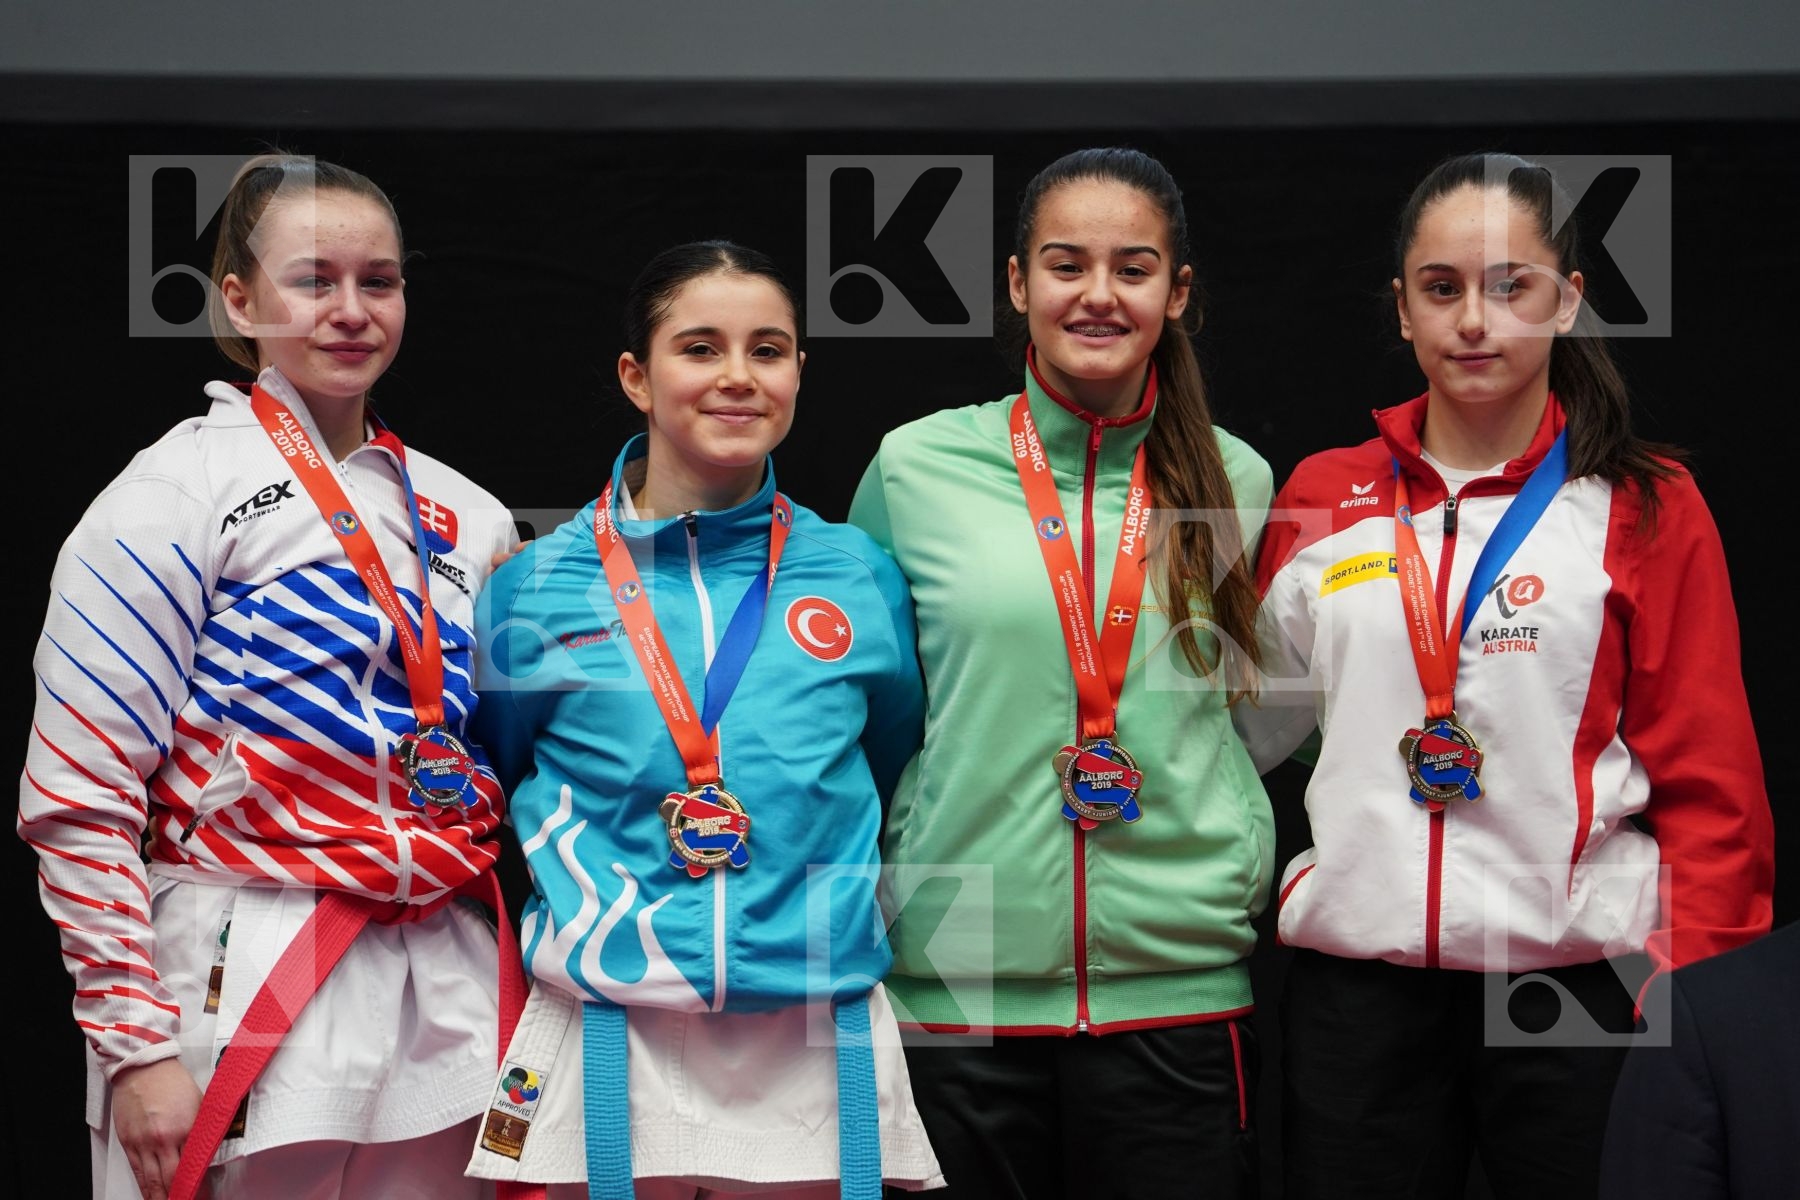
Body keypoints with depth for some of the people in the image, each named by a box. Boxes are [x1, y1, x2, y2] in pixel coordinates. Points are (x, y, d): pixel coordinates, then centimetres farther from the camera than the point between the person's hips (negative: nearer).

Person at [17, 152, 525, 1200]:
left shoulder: (463, 516, 12)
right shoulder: (179, 494, -4)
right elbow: (78, 800, -9)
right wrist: (136, 1047, -13)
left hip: (445, 994, 5)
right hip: (251, 994, -5)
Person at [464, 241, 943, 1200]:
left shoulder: (861, 578, 6)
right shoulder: (536, 588, 2)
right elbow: (491, 791, 15)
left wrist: (835, 908, 10)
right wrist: (591, 919, 6)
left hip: (814, 1055, 1)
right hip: (604, 1044, -1)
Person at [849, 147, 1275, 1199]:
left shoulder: (1233, 482, 6)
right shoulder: (915, 469, 2)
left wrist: (1241, 863, 8)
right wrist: (872, 901, 7)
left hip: (1178, 985, 1)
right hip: (956, 984, -1)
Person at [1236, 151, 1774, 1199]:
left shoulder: (1648, 509, 1)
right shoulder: (1322, 499, 9)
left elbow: (1710, 787, -2)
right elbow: (1252, 721, 19)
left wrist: (1696, 1009, -9)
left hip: (1581, 984, -2)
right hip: (1356, 981, 3)